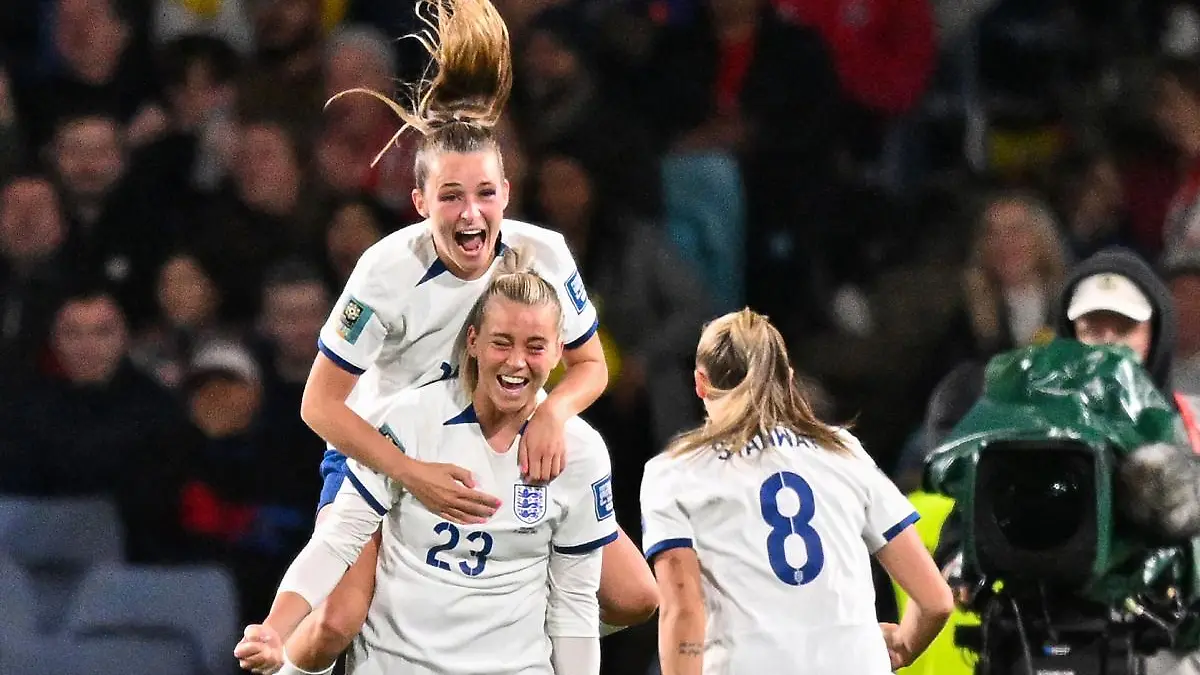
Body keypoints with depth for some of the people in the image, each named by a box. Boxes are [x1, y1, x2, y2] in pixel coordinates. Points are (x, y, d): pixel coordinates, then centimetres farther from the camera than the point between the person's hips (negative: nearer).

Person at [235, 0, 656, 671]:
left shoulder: (544, 255, -18)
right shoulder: (389, 272, -27)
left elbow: (591, 365, -3)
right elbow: (321, 404, -21)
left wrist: (553, 412, -25)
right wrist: (416, 475, -32)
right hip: (382, 452, -4)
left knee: (635, 600, -6)